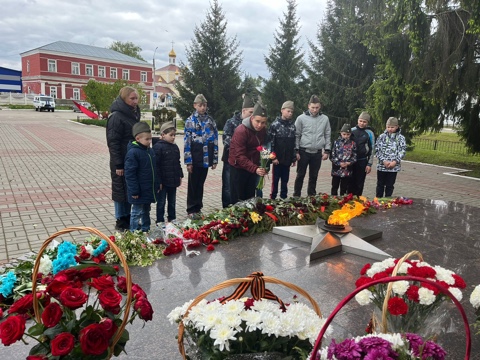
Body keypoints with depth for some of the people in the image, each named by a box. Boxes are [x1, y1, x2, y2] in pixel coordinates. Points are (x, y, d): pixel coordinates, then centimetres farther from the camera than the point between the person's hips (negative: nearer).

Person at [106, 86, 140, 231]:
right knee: (121, 191, 4)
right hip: (122, 163, -8)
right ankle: (120, 222, 16)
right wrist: (118, 165, -20)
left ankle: (127, 218, 27)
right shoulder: (116, 116, -15)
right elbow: (113, 142, -18)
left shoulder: (134, 114, 11)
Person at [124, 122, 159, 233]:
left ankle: (145, 230, 34)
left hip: (149, 190, 8)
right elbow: (129, 173, -20)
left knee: (146, 211, 20)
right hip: (139, 192, -8)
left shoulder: (150, 151, 7)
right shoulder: (133, 153, -18)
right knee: (137, 213, 4)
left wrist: (157, 185, 16)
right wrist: (134, 191, -20)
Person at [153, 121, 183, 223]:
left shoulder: (175, 147, 8)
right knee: (161, 202, 6)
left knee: (172, 201, 18)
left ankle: (172, 219, 32)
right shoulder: (158, 147, -15)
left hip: (173, 180, 7)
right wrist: (158, 181, -19)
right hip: (163, 181, -7)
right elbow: (156, 165, -17)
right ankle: (160, 221, 18)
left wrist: (180, 176, 14)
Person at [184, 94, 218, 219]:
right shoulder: (190, 120, -3)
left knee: (201, 183, 13)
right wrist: (188, 161, -12)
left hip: (206, 158, 3)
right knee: (193, 184, 5)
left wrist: (215, 159, 3)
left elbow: (215, 140, 8)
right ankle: (191, 209, 15)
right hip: (195, 158, -3)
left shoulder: (210, 120, 7)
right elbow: (187, 142, -7)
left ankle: (198, 208, 23)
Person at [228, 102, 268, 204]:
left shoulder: (263, 130, -2)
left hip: (253, 167, 6)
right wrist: (255, 169, -41)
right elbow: (240, 156, -29)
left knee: (250, 197, 13)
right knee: (237, 198, 1)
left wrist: (261, 166, -1)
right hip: (238, 167, -6)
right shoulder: (241, 131, -23)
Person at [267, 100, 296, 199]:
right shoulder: (275, 124, -7)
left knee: (285, 180, 12)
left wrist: (294, 158, 10)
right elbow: (270, 142, -9)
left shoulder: (292, 125, 8)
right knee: (275, 180, 4)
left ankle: (283, 198, 22)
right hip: (277, 158, -4)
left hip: (287, 159, 4)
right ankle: (273, 198, 14)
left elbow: (294, 143, 11)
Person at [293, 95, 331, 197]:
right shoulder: (301, 118, -4)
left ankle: (312, 195, 24)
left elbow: (327, 136, 9)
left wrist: (327, 151, 4)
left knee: (314, 176, 11)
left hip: (317, 153, 2)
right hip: (304, 152, -2)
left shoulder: (325, 119, 4)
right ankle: (296, 195, 15)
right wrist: (296, 151, -6)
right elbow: (296, 135, -2)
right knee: (300, 175, 5)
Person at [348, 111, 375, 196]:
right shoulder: (352, 130, 4)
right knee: (350, 183, 4)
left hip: (362, 161, -1)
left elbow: (372, 149, 1)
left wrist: (369, 164, -3)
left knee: (359, 184, 6)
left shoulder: (370, 133, 0)